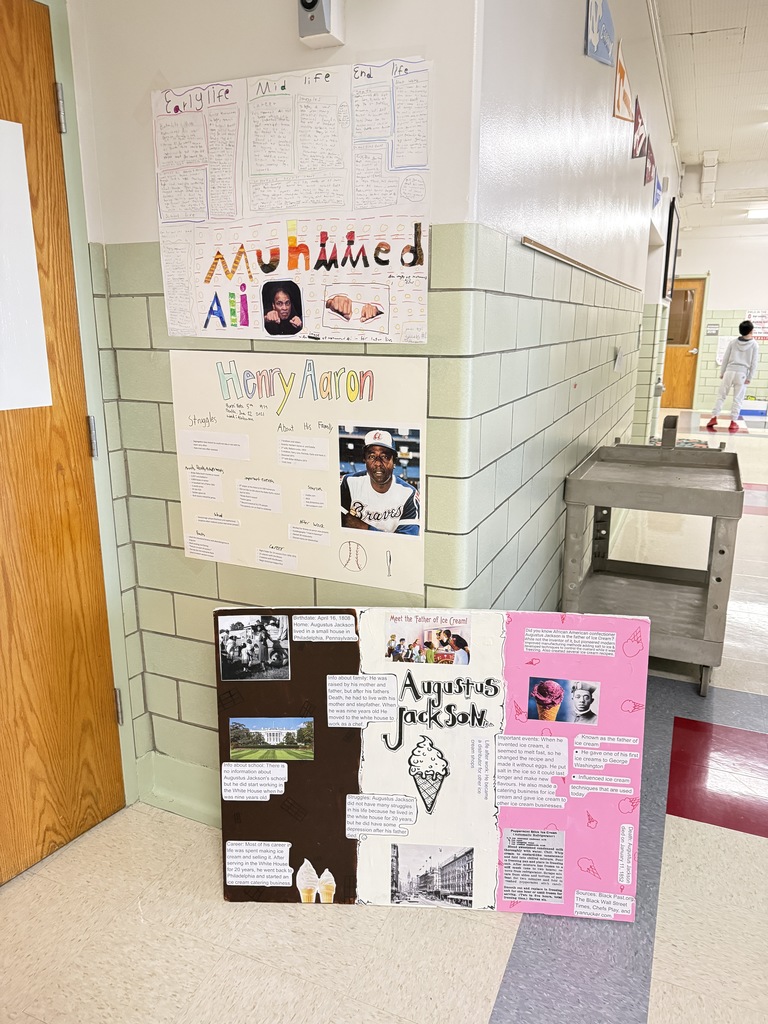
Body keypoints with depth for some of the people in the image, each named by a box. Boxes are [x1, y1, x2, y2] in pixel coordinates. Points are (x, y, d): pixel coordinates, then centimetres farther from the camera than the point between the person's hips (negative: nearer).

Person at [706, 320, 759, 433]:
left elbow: (725, 358, 7)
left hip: (729, 371, 2)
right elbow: (754, 363, 0)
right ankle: (733, 422, 2)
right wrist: (750, 377, 3)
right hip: (742, 373, -2)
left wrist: (722, 372, 14)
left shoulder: (733, 342, 5)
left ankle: (714, 418, 1)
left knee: (721, 395, 8)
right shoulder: (754, 344, 1)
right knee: (737, 399, 2)